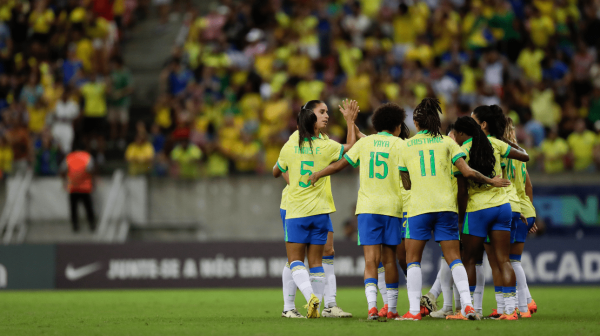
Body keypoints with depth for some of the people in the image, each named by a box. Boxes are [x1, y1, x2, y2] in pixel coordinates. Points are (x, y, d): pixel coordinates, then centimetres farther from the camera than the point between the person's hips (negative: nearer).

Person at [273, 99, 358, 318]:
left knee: (295, 260, 4)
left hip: (296, 212, 0)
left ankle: (310, 295, -20)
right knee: (316, 261, 8)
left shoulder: (290, 147, -2)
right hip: (320, 211, 0)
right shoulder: (326, 146, -7)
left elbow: (276, 172, 14)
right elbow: (352, 147, 8)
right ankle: (315, 307, 5)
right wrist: (350, 121, 12)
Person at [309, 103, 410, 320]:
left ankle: (372, 306, -22)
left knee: (371, 259, -6)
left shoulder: (365, 142, 7)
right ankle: (391, 309, 15)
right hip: (392, 206, 0)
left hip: (367, 207, 0)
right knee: (389, 259, 9)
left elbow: (340, 165, 12)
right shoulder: (399, 145, 2)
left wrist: (317, 175, 27)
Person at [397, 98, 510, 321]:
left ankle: (414, 310, -2)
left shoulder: (406, 146, 6)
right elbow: (467, 172, -3)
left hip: (419, 208, -1)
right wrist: (491, 181, 11)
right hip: (446, 206, 1)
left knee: (413, 259, 7)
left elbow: (406, 184, 11)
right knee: (454, 258, 5)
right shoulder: (446, 142, 5)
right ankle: (467, 304, -10)